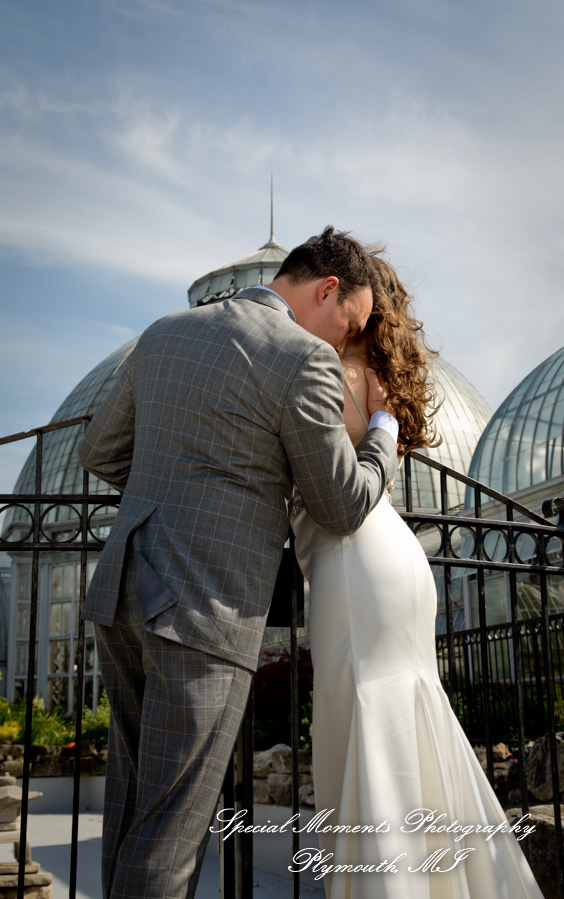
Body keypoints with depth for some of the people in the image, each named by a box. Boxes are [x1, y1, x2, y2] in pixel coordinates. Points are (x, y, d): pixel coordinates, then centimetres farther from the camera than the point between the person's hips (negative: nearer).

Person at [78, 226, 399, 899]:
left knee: (134, 804, 16)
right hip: (205, 612, -8)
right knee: (170, 828, 1)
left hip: (123, 590, 8)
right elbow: (342, 509, -1)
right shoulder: (304, 359, -9)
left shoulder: (164, 334, 14)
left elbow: (100, 452, 22)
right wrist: (383, 423, 15)